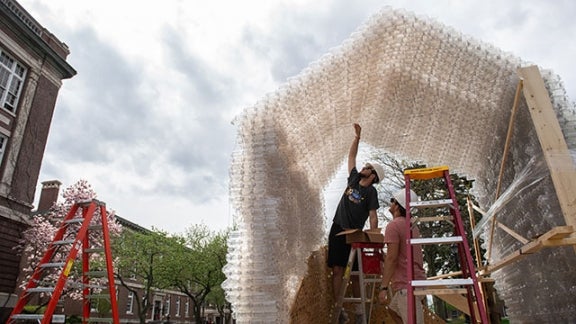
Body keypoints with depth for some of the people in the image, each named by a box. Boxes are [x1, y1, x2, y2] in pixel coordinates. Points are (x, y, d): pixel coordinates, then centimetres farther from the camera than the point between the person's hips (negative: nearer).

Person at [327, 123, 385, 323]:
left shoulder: (371, 192, -3)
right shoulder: (353, 179, 10)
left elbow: (373, 217, -7)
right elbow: (351, 157, 19)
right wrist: (357, 137, 16)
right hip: (337, 230, 4)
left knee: (356, 272, 3)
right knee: (337, 270, -2)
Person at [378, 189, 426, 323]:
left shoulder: (394, 225, -13)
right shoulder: (412, 225, 15)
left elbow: (391, 258, -19)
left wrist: (383, 287, -18)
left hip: (407, 284, -10)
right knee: (394, 309, 25)